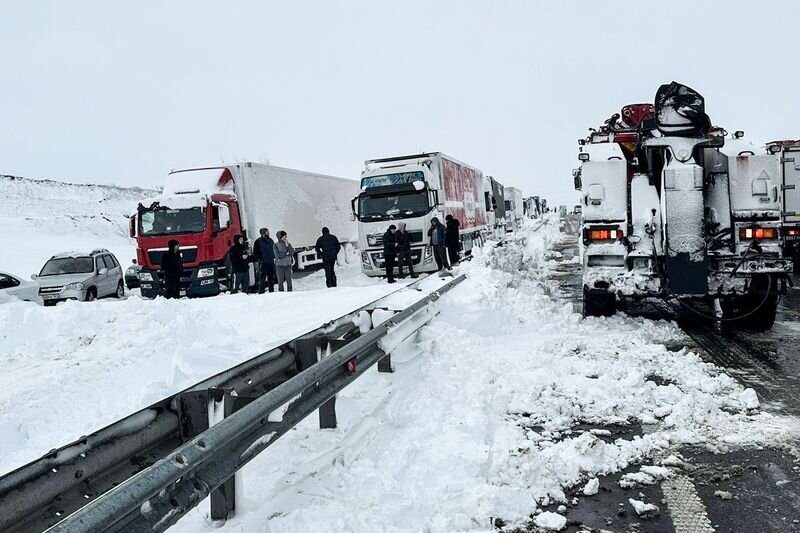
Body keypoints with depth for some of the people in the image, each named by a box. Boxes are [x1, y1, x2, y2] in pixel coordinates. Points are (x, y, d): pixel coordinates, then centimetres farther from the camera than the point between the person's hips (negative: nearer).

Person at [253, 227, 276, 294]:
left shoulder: (270, 241, 12)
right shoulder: (258, 241, -4)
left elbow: (274, 250, 23)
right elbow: (254, 253, -3)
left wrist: (273, 257, 9)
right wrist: (259, 259, -12)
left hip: (271, 263, 6)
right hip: (263, 263, -5)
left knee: (271, 279, 10)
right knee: (262, 279, -5)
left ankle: (272, 292, 18)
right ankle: (261, 293, -1)